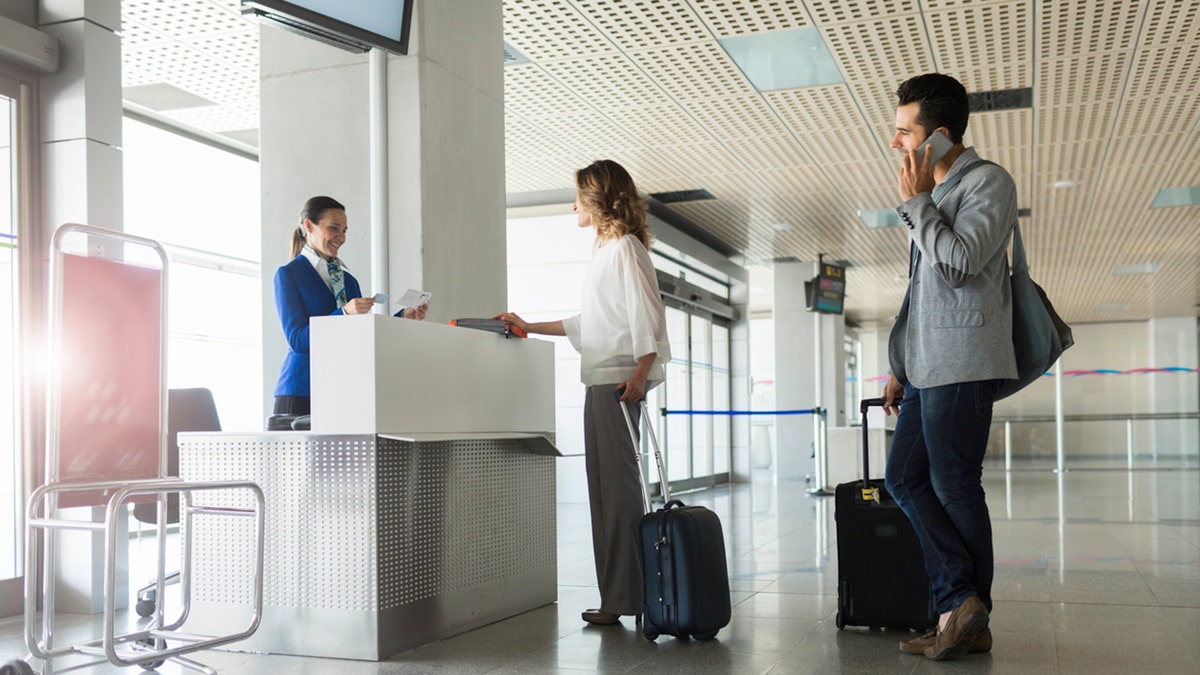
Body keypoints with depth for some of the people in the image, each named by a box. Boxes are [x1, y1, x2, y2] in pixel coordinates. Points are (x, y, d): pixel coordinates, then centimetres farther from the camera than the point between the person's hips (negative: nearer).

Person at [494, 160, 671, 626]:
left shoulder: (625, 247, -6)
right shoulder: (606, 250, 23)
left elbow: (646, 315, -14)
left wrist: (640, 374, -23)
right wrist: (528, 327, 29)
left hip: (619, 382, -10)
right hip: (601, 381, 10)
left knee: (616, 484, -9)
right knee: (606, 486, 7)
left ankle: (625, 597, -5)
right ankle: (617, 596, 11)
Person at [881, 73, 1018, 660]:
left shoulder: (989, 183, -6)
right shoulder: (933, 193, 21)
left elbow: (959, 264, -21)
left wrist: (915, 204, -9)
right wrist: (901, 365, 21)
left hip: (963, 364, -9)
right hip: (926, 366, 9)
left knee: (954, 489, -4)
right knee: (904, 479, 3)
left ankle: (968, 618, 7)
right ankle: (960, 601, 2)